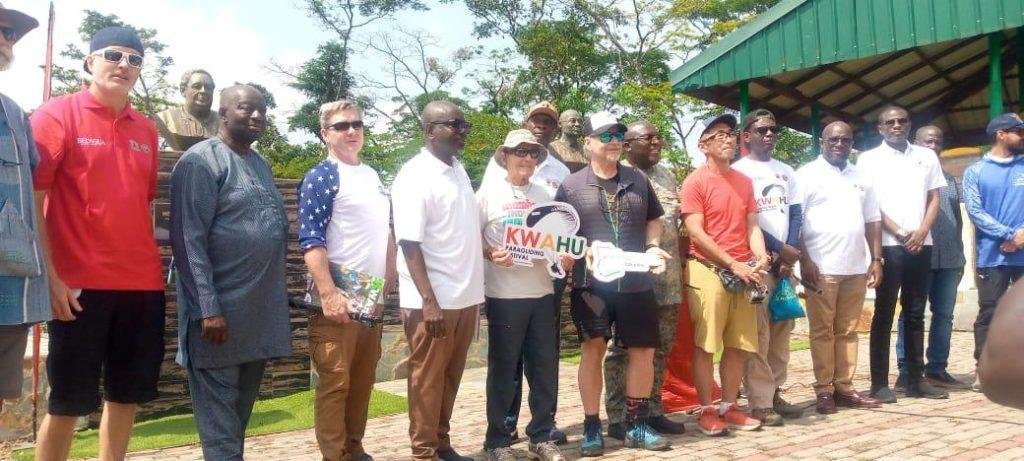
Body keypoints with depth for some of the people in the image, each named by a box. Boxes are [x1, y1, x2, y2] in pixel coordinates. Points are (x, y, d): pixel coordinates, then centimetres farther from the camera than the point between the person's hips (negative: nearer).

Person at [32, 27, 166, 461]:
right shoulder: (56, 115, -2)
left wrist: (150, 264, 12)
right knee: (68, 401, 2)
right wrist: (50, 278, -14)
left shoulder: (146, 130, 13)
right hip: (79, 285, -5)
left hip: (142, 285, 5)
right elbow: (30, 201, -7)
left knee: (127, 395, 11)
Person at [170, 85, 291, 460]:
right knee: (219, 414, 1)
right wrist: (208, 307, -22)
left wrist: (275, 297, 17)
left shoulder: (261, 164, 16)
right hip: (221, 310, -8)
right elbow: (188, 240, -17)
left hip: (260, 310, 8)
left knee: (242, 407, 16)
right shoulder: (202, 160, -9)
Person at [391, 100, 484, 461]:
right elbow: (409, 243, -17)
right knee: (428, 380, 5)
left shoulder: (458, 169, 11)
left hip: (466, 296, 7)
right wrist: (429, 301, -21)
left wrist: (488, 251, 9)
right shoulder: (415, 176, -13)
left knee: (450, 377, 15)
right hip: (433, 300, -7)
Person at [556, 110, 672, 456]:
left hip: (636, 283, 3)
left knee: (642, 351, 7)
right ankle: (591, 427, 13)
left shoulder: (638, 180, 10)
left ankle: (636, 425, 22)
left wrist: (653, 247, 2)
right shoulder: (571, 185, 0)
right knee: (593, 349, 1)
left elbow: (653, 220, 19)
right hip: (591, 283, -3)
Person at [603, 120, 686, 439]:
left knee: (661, 347, 11)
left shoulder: (667, 176, 17)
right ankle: (618, 418, 6)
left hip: (667, 276, 7)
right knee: (623, 348, -1)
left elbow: (680, 220, 22)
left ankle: (653, 411, 22)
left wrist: (679, 264, 14)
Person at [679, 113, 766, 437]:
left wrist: (761, 258, -6)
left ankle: (728, 407, 20)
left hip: (744, 273, 6)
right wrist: (734, 265, -14)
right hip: (708, 271, -6)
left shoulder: (744, 182, 14)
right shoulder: (695, 182, -5)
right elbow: (696, 233, -11)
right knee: (706, 344, -1)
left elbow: (752, 226, 13)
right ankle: (706, 410, 9)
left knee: (739, 344, 8)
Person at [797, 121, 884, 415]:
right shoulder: (807, 175, -1)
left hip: (856, 268, 5)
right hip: (821, 267, -5)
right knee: (822, 331, -1)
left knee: (847, 331, 8)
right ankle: (823, 391, 4)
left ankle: (844, 387, 14)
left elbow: (873, 221, 17)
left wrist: (876, 260, 8)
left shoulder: (861, 178, 16)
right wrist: (804, 261, -14)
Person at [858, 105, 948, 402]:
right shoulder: (869, 160, 2)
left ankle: (916, 379, 14)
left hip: (921, 245, 4)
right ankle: (880, 383, 1)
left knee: (916, 314, 8)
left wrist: (921, 232, -5)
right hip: (888, 245, -4)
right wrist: (900, 233, -10)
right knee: (884, 314, -2)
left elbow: (933, 199, 10)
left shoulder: (926, 157, 13)